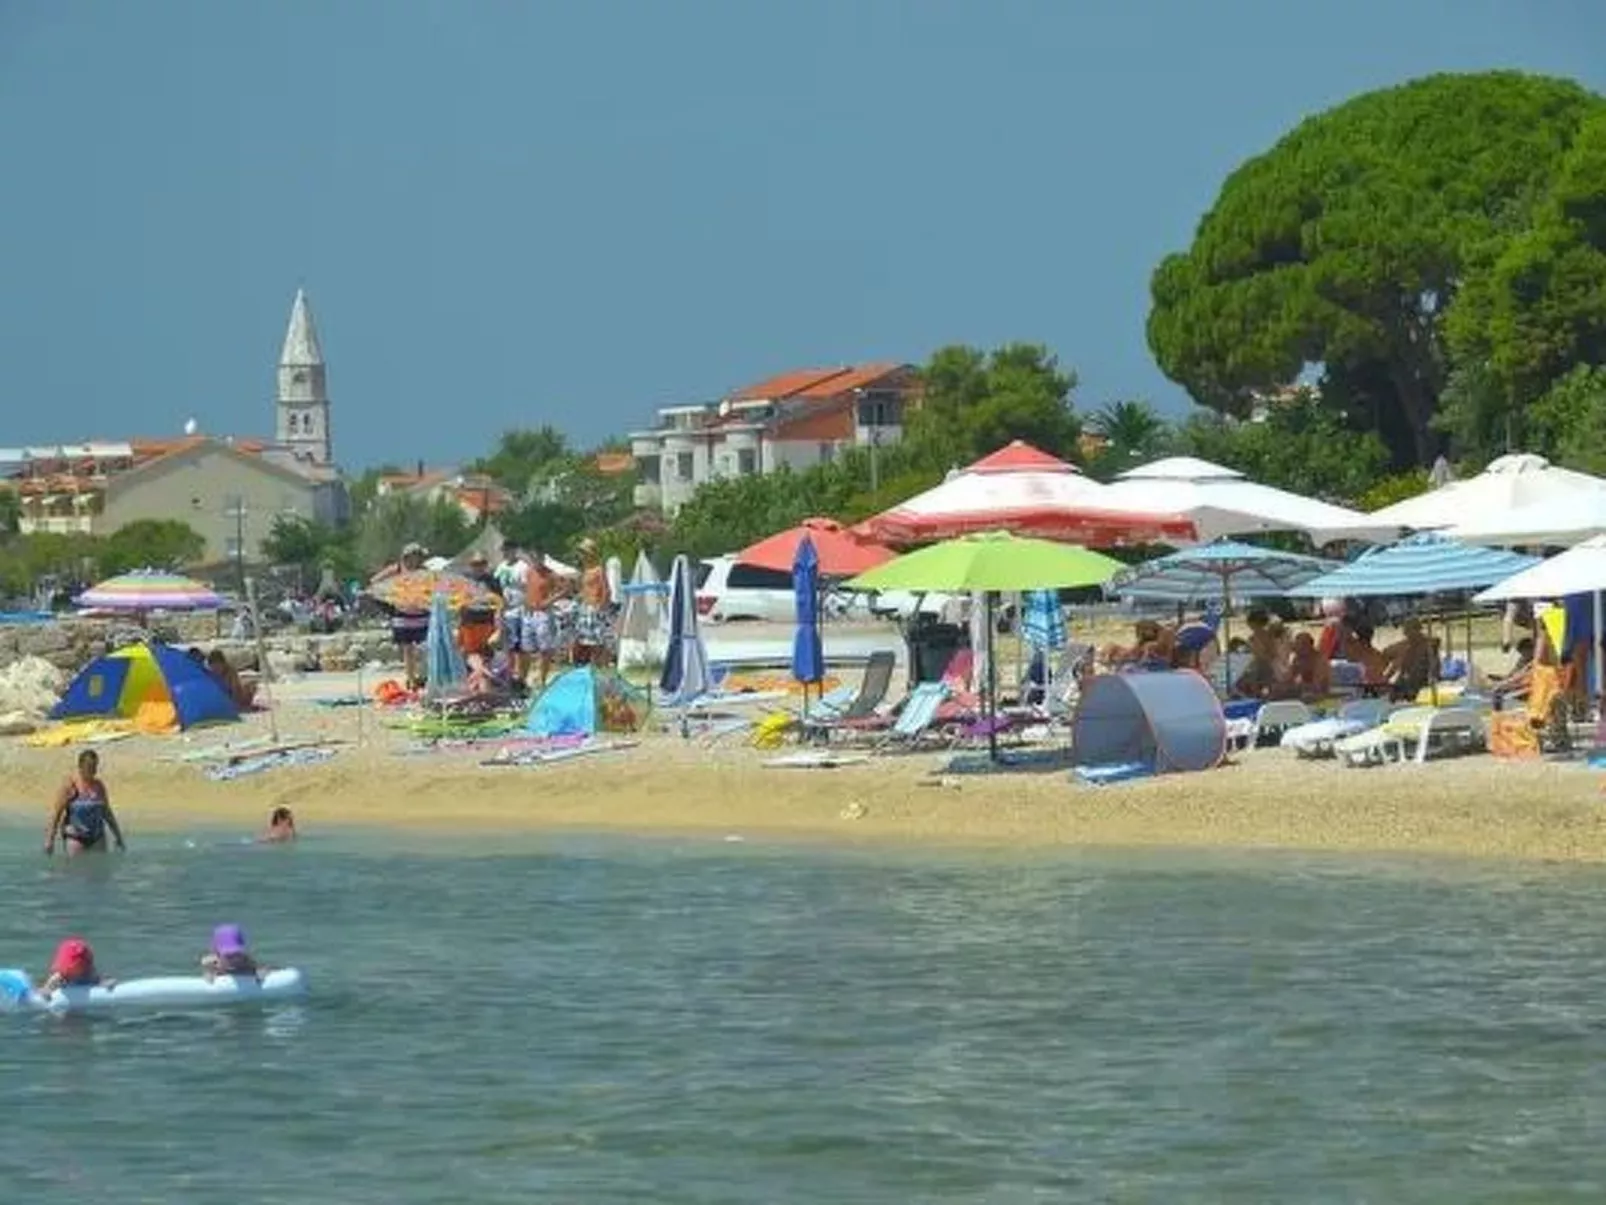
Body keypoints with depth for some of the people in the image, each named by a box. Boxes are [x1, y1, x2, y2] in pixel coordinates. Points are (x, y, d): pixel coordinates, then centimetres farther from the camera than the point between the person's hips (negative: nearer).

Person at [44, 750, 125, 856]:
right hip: (75, 838, -5)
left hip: (97, 838, 5)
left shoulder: (99, 786, 8)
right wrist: (50, 840, -13)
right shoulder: (70, 786, -8)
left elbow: (107, 812, 18)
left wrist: (118, 836, 21)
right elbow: (56, 812, -9)